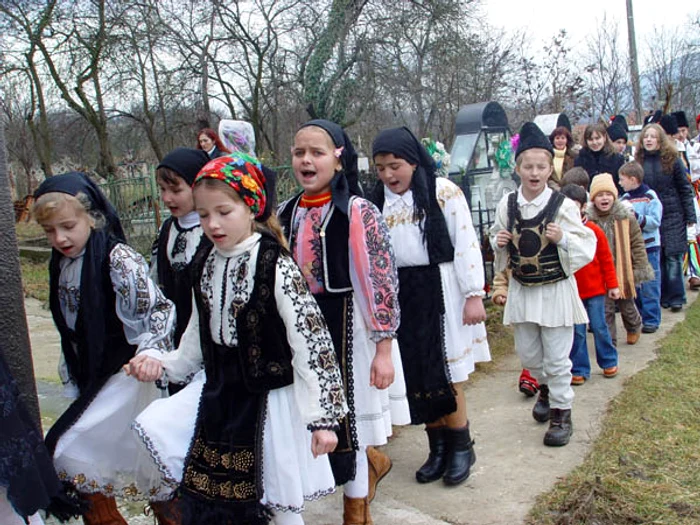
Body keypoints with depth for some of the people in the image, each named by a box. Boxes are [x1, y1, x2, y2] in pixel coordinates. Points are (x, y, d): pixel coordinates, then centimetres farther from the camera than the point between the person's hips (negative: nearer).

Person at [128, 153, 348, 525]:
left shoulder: (276, 268, -18)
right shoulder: (204, 267, 2)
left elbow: (312, 344, -19)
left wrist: (322, 417, -19)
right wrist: (162, 364, 2)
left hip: (270, 403, -5)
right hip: (216, 397, 6)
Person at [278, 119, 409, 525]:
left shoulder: (358, 212, -13)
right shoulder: (288, 214, 5)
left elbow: (382, 281, -14)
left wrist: (383, 349, -16)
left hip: (346, 325, -6)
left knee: (346, 419, 6)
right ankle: (373, 462, 45)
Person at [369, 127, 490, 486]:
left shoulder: (443, 191, -7)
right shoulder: (378, 199, 8)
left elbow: (466, 243, -9)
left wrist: (474, 295, -12)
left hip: (439, 291, -5)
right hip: (400, 295, 5)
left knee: (445, 375, -2)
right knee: (417, 375, 9)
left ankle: (461, 447, 17)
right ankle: (438, 449, 23)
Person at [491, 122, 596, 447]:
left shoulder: (563, 206, -13)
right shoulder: (507, 205, -3)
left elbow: (587, 247, -8)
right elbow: (497, 239, 13)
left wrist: (562, 239, -25)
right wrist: (499, 242, -9)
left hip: (555, 290, -4)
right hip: (521, 290, 4)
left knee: (556, 359, 3)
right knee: (528, 355, 17)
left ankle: (561, 412, 21)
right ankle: (546, 387, 46)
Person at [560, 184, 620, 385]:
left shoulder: (594, 231, -4)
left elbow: (606, 260, 2)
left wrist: (612, 285, 3)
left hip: (595, 289, 0)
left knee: (599, 327, 9)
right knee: (576, 331, 5)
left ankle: (609, 362, 29)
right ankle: (579, 370, 16)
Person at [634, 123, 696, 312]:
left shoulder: (672, 160, -1)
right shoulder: (638, 162, 6)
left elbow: (685, 189, 0)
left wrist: (690, 218, -4)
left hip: (672, 216, -2)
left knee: (673, 257, -3)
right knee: (655, 258, 4)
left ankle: (676, 297, 5)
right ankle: (662, 296, 13)